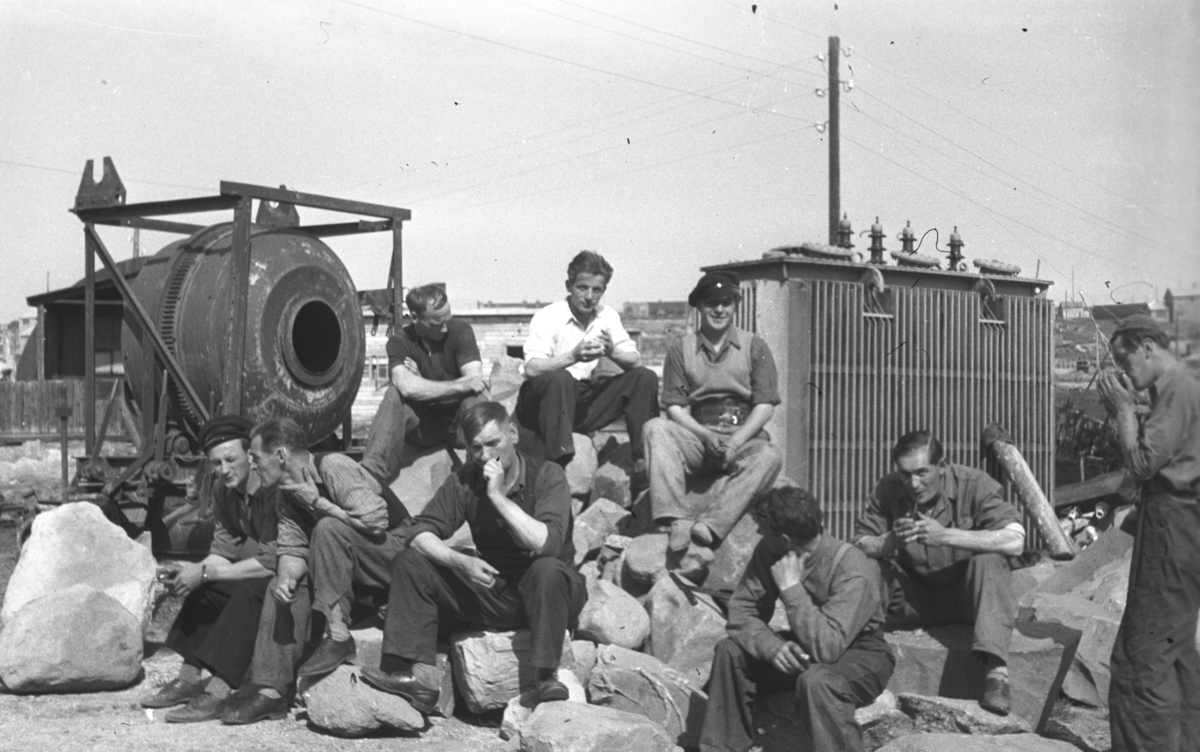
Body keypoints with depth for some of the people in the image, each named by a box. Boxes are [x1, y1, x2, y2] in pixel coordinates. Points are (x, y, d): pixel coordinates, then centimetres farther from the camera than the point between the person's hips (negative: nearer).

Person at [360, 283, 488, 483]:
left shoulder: (460, 330, -7)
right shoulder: (399, 341, -7)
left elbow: (475, 378, -22)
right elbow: (407, 387, -27)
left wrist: (423, 385, -18)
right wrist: (459, 386, -28)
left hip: (459, 422, 0)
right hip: (422, 427, 1)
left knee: (476, 395, -30)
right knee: (395, 394, -27)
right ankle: (372, 474, -36)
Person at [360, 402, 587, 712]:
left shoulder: (547, 475, -13)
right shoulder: (465, 480, 0)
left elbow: (546, 544, -27)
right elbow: (421, 533, -7)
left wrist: (499, 496, -26)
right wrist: (461, 562, -25)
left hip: (543, 594, -4)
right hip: (493, 591, 4)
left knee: (547, 569, -38)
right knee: (409, 563, -9)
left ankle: (546, 678, -28)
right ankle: (421, 675, -19)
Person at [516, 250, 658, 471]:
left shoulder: (608, 316, 6)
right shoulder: (548, 317, -11)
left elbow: (635, 361, 0)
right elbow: (532, 368, -24)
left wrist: (612, 352, -22)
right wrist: (573, 356, -37)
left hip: (585, 401, 5)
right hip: (543, 401, -5)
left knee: (644, 377, -10)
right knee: (560, 378, -38)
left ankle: (643, 464, -12)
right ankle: (558, 466, -39)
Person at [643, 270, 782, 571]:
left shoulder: (754, 347, 10)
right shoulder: (680, 349, 12)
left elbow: (765, 405, 1)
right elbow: (675, 406, 4)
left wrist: (736, 441, -15)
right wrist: (705, 435, -15)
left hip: (744, 436, -1)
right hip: (697, 435, 1)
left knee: (770, 455, -33)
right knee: (656, 428, -28)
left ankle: (710, 524, -47)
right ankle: (677, 520, -42)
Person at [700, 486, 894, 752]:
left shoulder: (853, 571, -30)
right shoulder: (768, 552, -11)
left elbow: (826, 647, -39)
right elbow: (741, 612, -10)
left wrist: (792, 588, -35)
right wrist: (773, 646, -29)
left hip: (859, 656, -7)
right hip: (800, 648, 7)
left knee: (817, 681, -38)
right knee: (730, 652, -9)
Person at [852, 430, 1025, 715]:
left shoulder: (974, 485, -17)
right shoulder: (889, 490, -7)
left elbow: (1015, 541, -30)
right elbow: (859, 544, -9)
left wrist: (946, 535, -36)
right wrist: (889, 541, -31)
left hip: (967, 593, -2)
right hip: (917, 595, 2)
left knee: (988, 560, -34)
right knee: (865, 567, -21)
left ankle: (997, 673, -41)